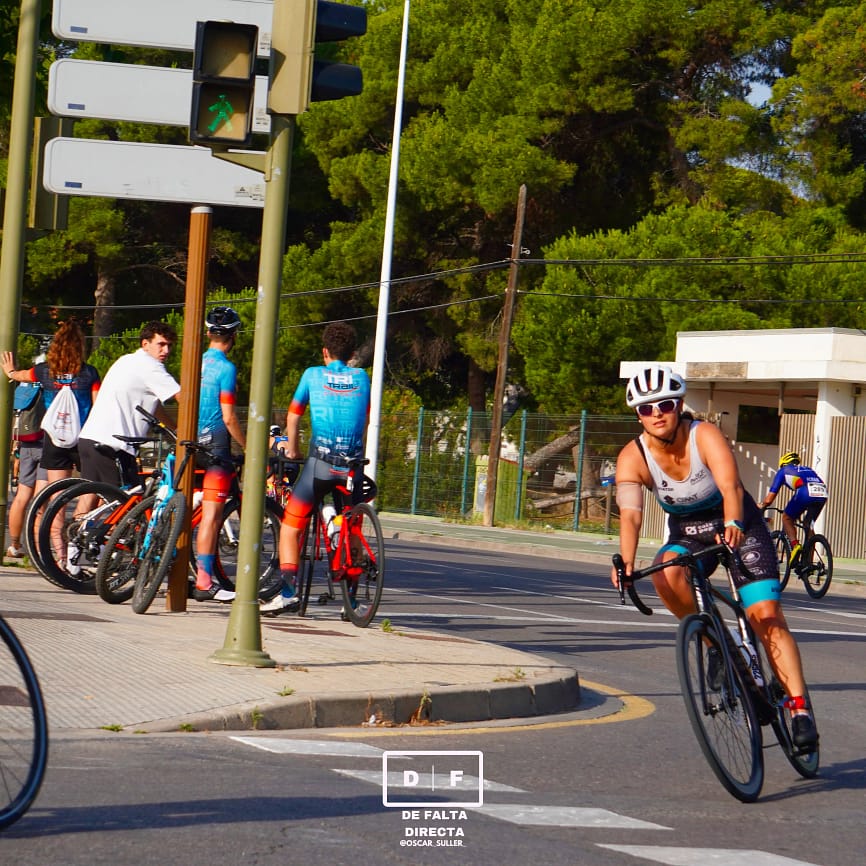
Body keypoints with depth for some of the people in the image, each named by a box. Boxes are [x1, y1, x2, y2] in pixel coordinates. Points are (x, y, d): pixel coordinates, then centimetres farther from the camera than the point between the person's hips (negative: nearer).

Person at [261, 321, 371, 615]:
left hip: (320, 461, -2)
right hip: (353, 464, 2)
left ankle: (288, 592, -11)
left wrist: (292, 449, 36)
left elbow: (293, 417, 20)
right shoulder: (362, 378, 15)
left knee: (290, 526, 5)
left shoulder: (313, 375, 10)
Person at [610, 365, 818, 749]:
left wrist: (732, 523, -62)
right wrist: (626, 561, -49)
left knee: (767, 615, -17)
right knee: (666, 573, -32)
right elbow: (630, 513, -30)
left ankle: (799, 710, -16)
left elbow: (731, 486, -40)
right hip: (687, 533, 2)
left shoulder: (705, 436, -25)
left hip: (737, 526, -2)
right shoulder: (632, 457, -17)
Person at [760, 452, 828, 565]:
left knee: (787, 518, 18)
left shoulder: (783, 471, 26)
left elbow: (769, 500, 21)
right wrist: (800, 512, 59)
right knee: (808, 525, 23)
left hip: (805, 493, -5)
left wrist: (761, 506, 43)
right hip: (823, 493, 5)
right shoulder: (807, 470, 40)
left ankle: (795, 544, -6)